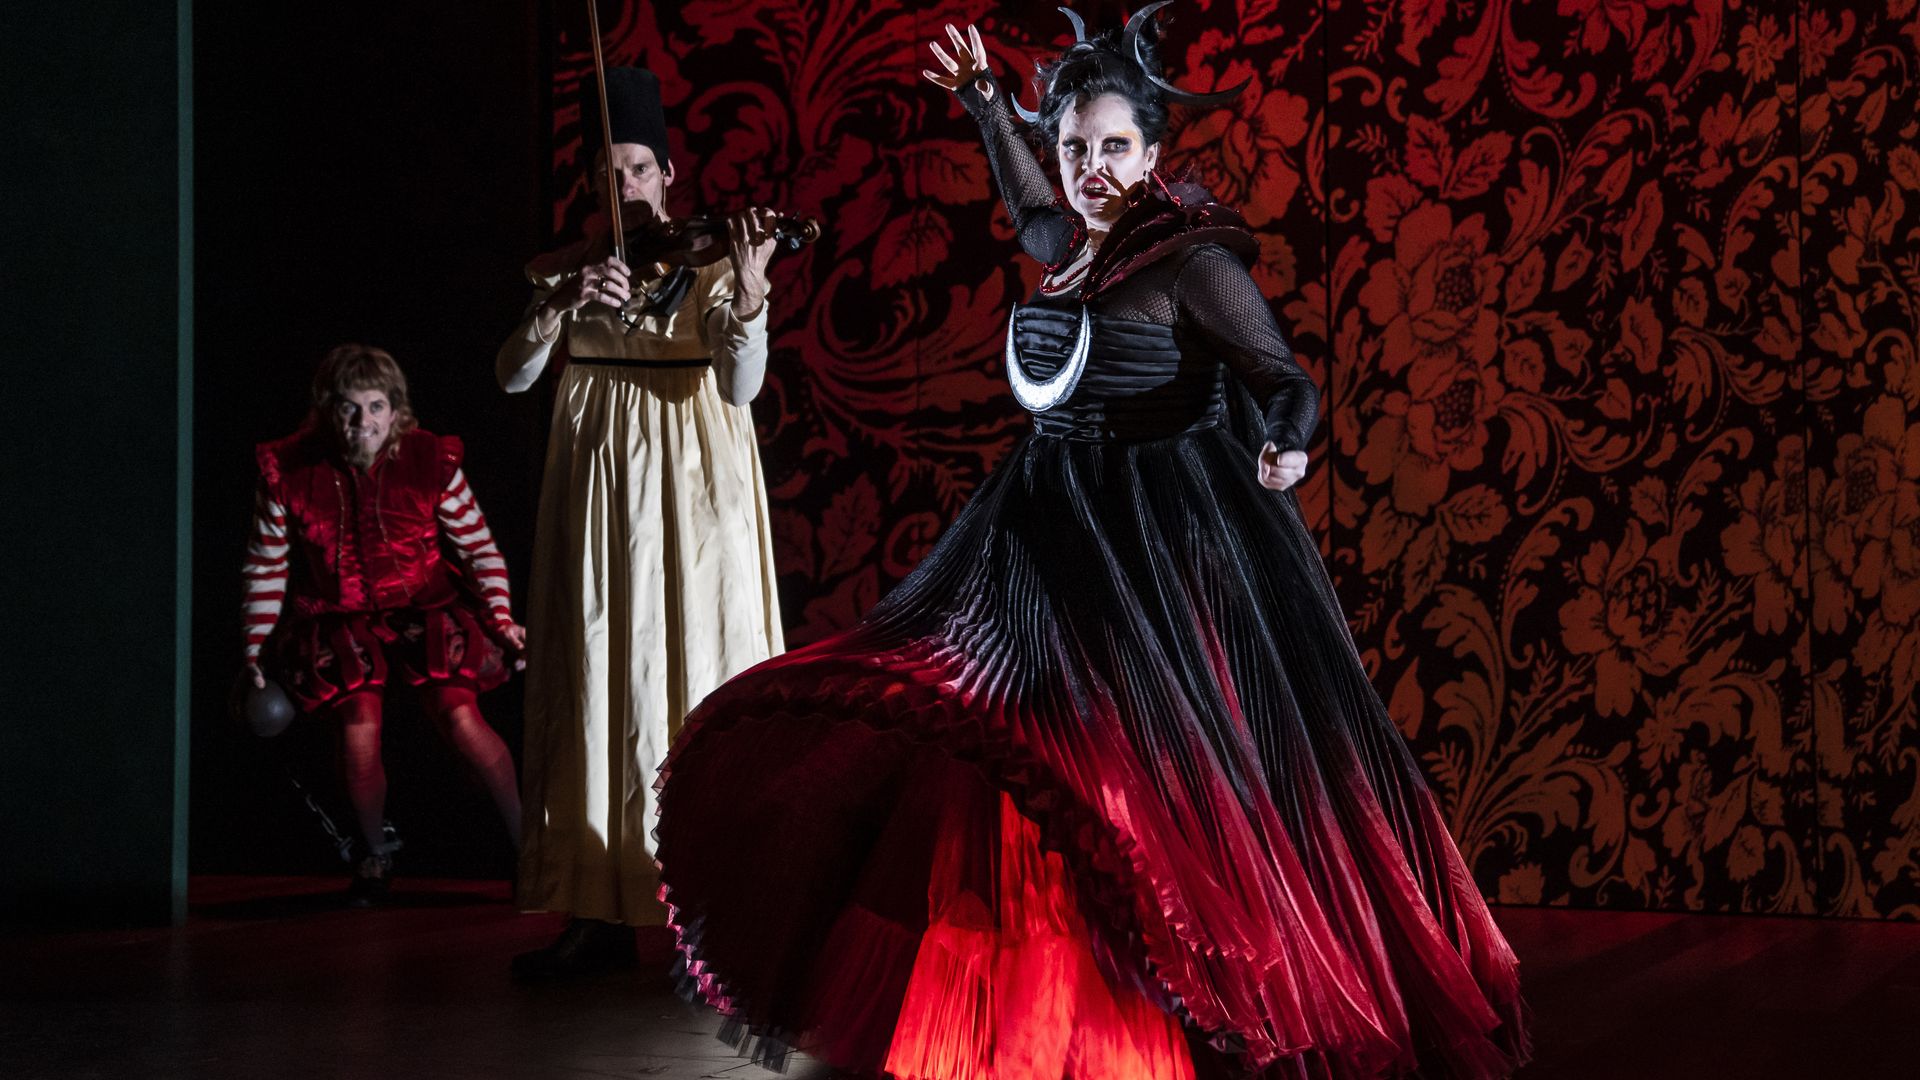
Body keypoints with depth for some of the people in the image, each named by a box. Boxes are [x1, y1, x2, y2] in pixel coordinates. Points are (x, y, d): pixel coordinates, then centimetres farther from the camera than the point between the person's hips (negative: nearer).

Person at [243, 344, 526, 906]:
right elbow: (266, 567, 5)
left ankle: (525, 842, -2)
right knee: (358, 734, -20)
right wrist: (257, 648, 4)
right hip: (339, 623, 0)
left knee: (459, 716, -21)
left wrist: (502, 617, -8)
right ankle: (375, 855, 10)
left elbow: (479, 547, 3)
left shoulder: (432, 461, -7)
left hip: (425, 612, 0)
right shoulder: (287, 473, -6)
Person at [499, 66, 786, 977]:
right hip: (597, 484, 3)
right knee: (596, 688, 2)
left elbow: (742, 386, -12)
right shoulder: (566, 270, 9)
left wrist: (748, 290, -27)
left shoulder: (708, 266, 1)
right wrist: (566, 303, -20)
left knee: (695, 681, -5)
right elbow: (513, 375, -4)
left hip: (693, 492, -3)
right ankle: (600, 914, 7)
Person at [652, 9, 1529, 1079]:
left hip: (1165, 557, -8)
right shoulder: (1073, 249, 12)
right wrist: (986, 107, 38)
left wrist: (1285, 444, -38)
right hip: (1053, 549, 8)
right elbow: (1031, 207, 37)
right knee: (1014, 778, 9)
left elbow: (1285, 378, -18)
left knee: (1140, 796, -11)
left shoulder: (1195, 261, -10)